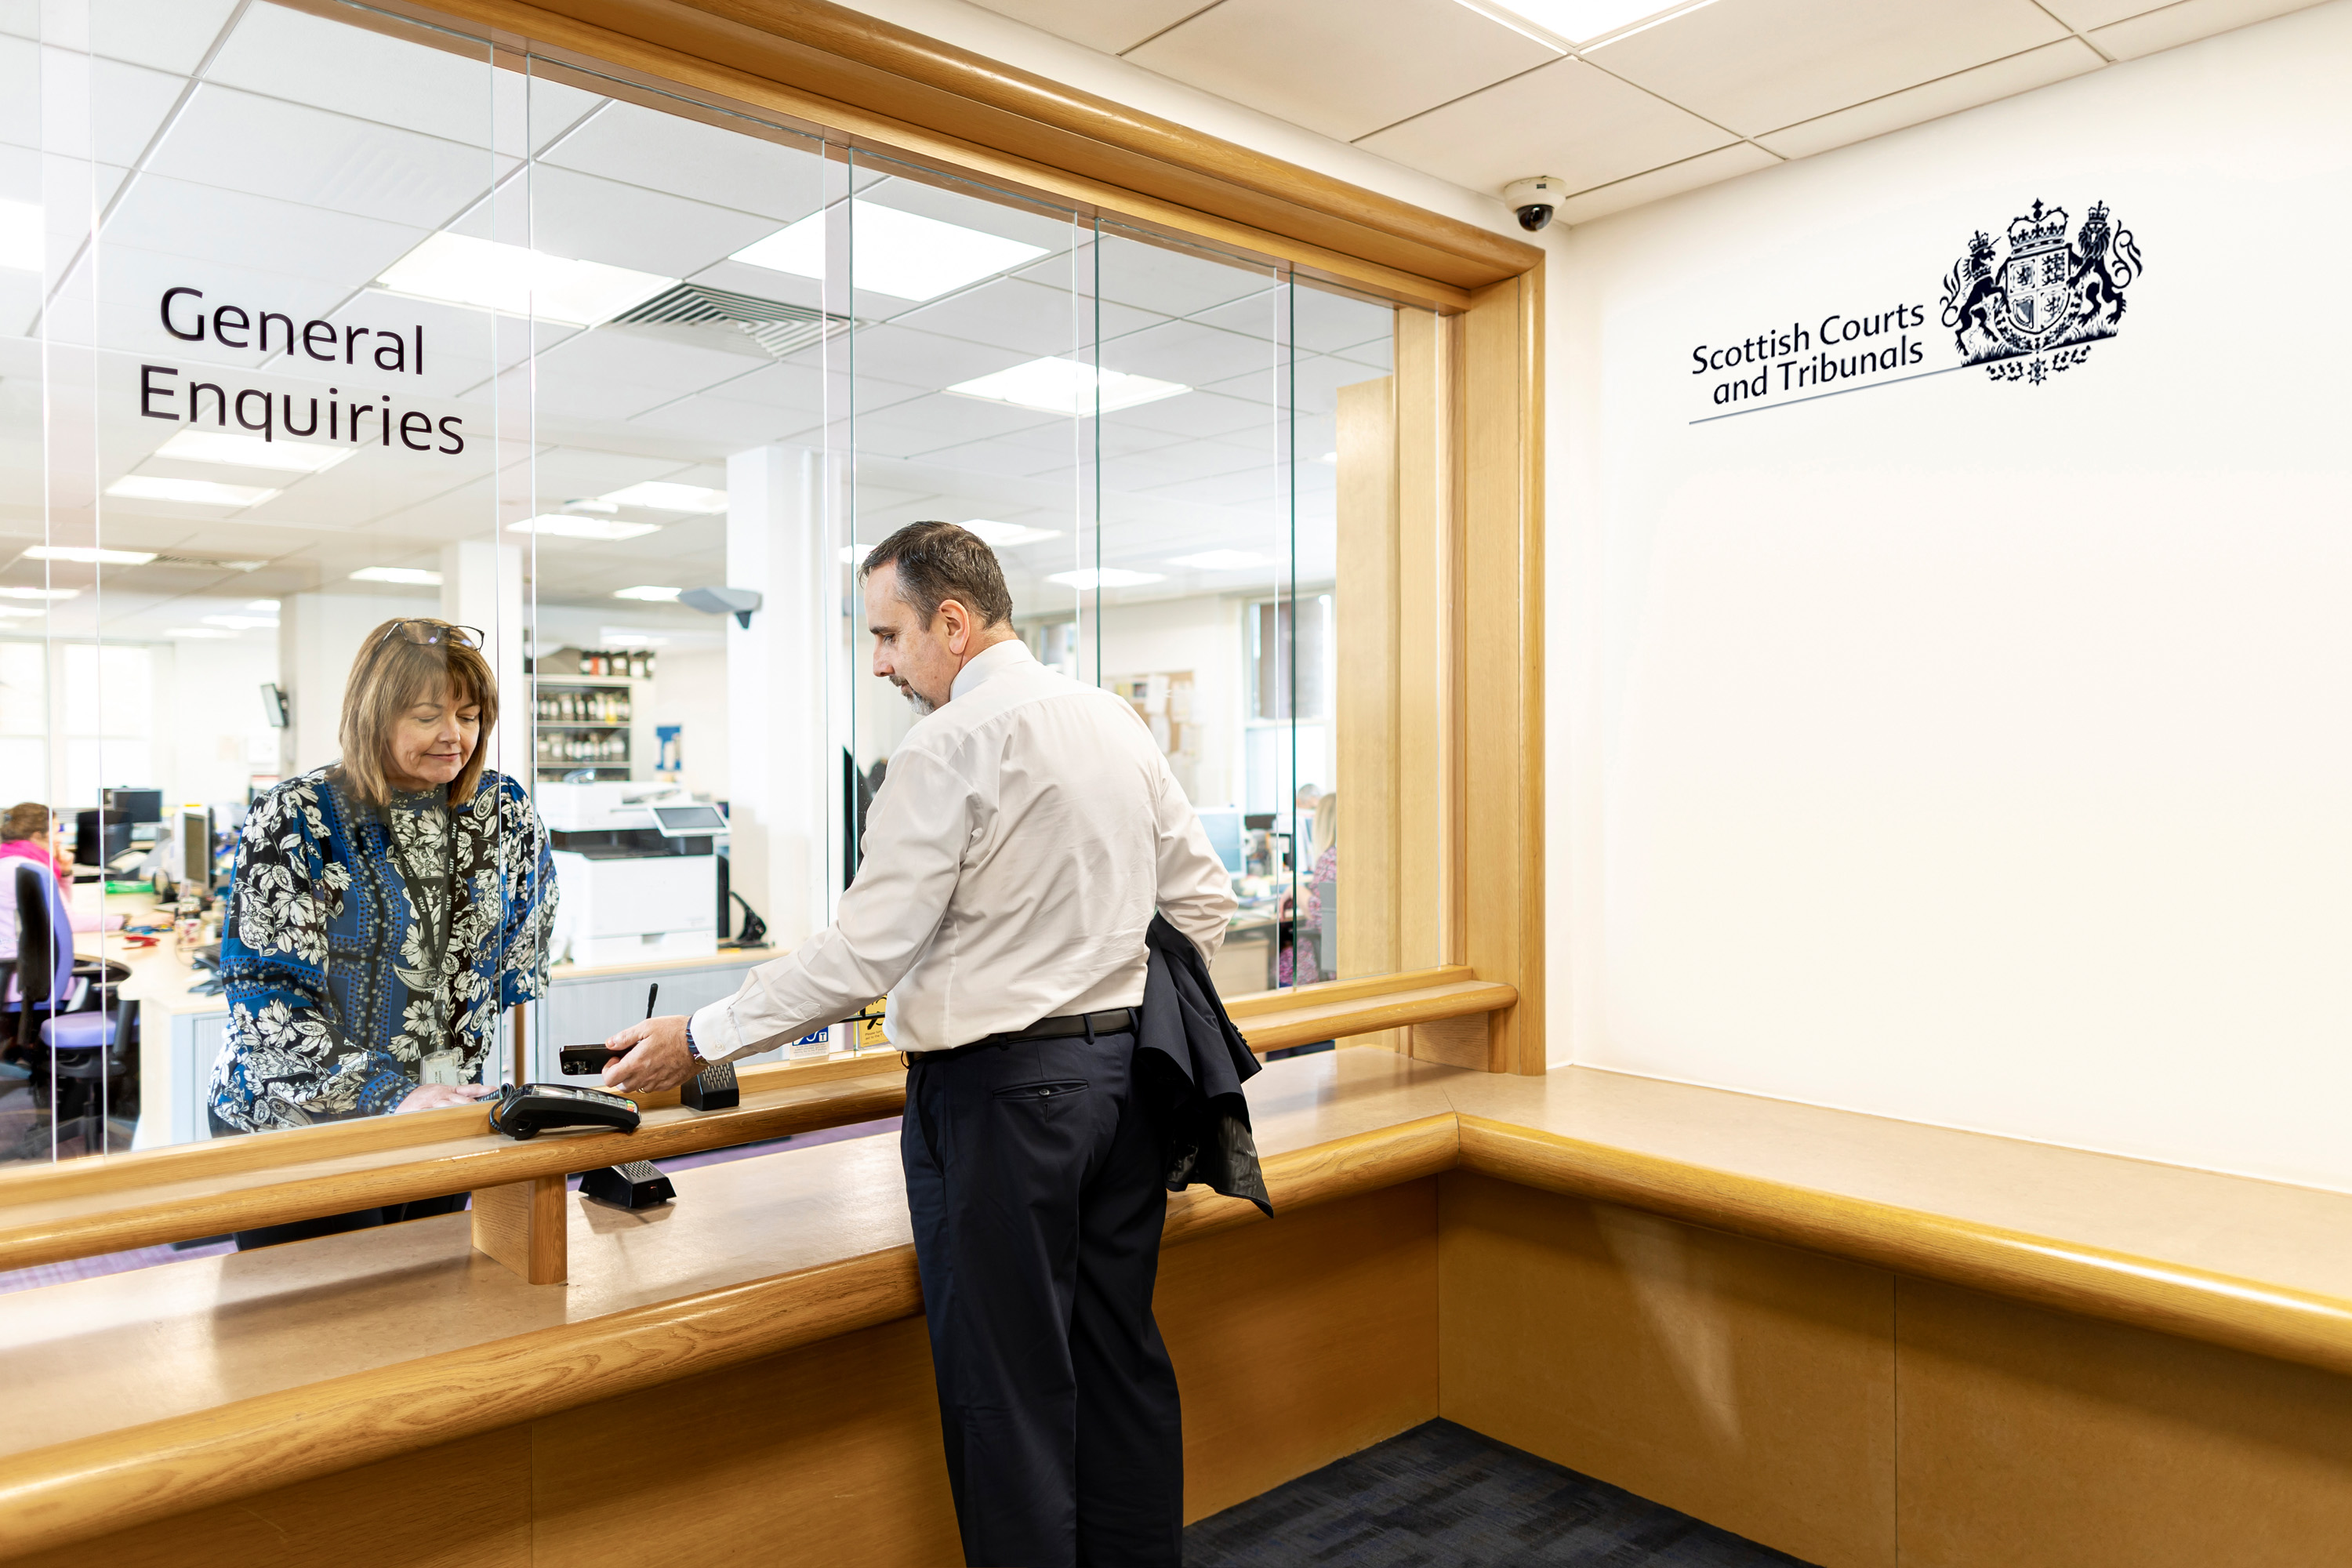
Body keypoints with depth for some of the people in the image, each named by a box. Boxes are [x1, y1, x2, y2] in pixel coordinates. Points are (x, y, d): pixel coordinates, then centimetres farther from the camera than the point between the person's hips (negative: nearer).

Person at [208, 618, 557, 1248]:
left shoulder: (505, 812, 0)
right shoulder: (293, 820, -12)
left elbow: (522, 960, 13)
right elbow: (266, 996, -16)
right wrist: (388, 1097, -24)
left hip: (443, 1127, 4)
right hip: (297, 1125, -3)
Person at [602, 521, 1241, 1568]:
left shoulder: (951, 745, -14)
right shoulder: (1114, 721, 9)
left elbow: (864, 952, -17)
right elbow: (1203, 894, 13)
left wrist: (701, 1041, -8)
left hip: (997, 1088, -8)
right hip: (1120, 1071, 8)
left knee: (1006, 1386, 4)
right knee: (1119, 1354, 17)